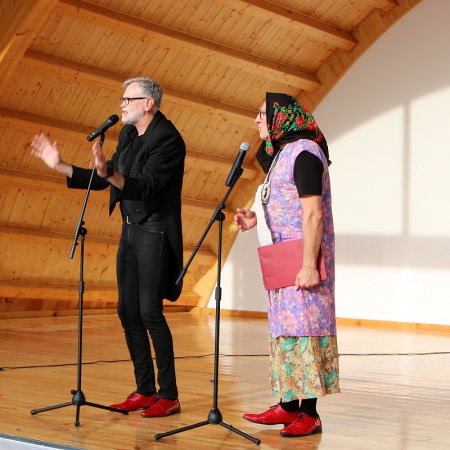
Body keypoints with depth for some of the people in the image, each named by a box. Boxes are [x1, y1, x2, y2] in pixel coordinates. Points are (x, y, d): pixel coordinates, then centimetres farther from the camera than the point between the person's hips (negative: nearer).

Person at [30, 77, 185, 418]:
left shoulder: (167, 139, -15)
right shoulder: (128, 134, 12)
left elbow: (146, 186, -25)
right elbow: (103, 181, 15)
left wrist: (110, 173, -40)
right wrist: (60, 166, 10)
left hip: (155, 233, -9)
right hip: (131, 230, 9)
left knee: (150, 312, -10)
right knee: (128, 311, 8)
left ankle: (169, 396, -2)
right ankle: (145, 390, 16)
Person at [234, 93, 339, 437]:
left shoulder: (303, 153, -14)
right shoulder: (282, 154, 17)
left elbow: (313, 213, -21)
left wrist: (309, 265, -25)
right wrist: (257, 218, 8)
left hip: (302, 257, -10)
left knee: (302, 326, -10)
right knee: (284, 327, 10)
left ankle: (310, 414, -6)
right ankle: (289, 406, 17)